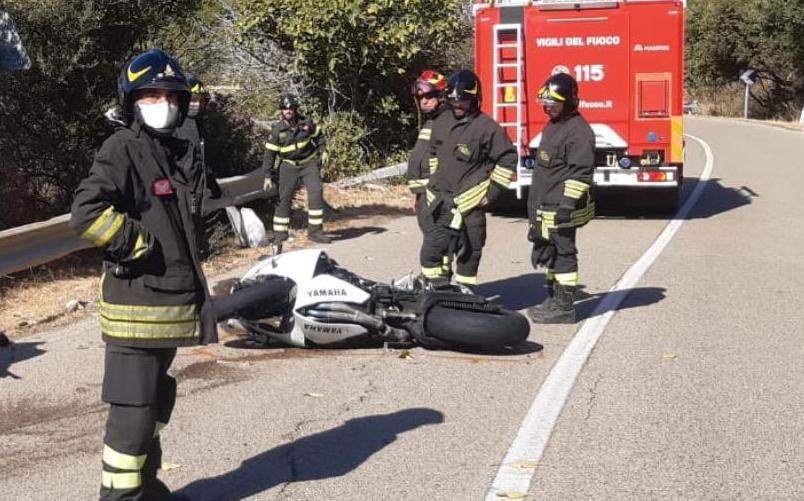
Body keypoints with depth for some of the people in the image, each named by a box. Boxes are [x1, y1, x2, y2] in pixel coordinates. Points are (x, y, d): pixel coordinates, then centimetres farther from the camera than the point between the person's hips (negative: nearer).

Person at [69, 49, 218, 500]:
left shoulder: (178, 153, 14)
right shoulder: (123, 149, -12)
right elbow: (87, 213, -25)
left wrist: (192, 283, 16)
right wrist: (140, 246, -18)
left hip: (171, 300, 9)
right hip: (137, 301, -9)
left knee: (157, 399, 20)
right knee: (133, 408, -7)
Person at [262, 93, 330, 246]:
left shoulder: (306, 123, -7)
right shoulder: (277, 130, -11)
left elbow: (318, 135, 13)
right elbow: (269, 153, -7)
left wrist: (323, 150, -1)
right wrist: (268, 176, -10)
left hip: (309, 163, 1)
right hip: (289, 166, -1)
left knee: (316, 193, -11)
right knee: (284, 199, -2)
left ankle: (315, 231, -4)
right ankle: (279, 235, 7)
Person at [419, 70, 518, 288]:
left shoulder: (487, 127, -8)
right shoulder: (441, 122, 11)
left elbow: (508, 159, -6)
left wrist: (492, 192, -7)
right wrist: (431, 186, 20)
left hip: (470, 204, -5)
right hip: (441, 203, 6)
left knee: (468, 254, 4)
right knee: (430, 253, 1)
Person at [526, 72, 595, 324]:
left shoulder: (578, 130, -14)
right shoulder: (552, 127, 17)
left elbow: (580, 172, -20)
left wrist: (568, 203, -24)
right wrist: (535, 206, 25)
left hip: (561, 209, -10)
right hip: (544, 208, 10)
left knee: (563, 255, -4)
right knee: (545, 253, 16)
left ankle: (565, 307, 2)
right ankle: (553, 300, 27)